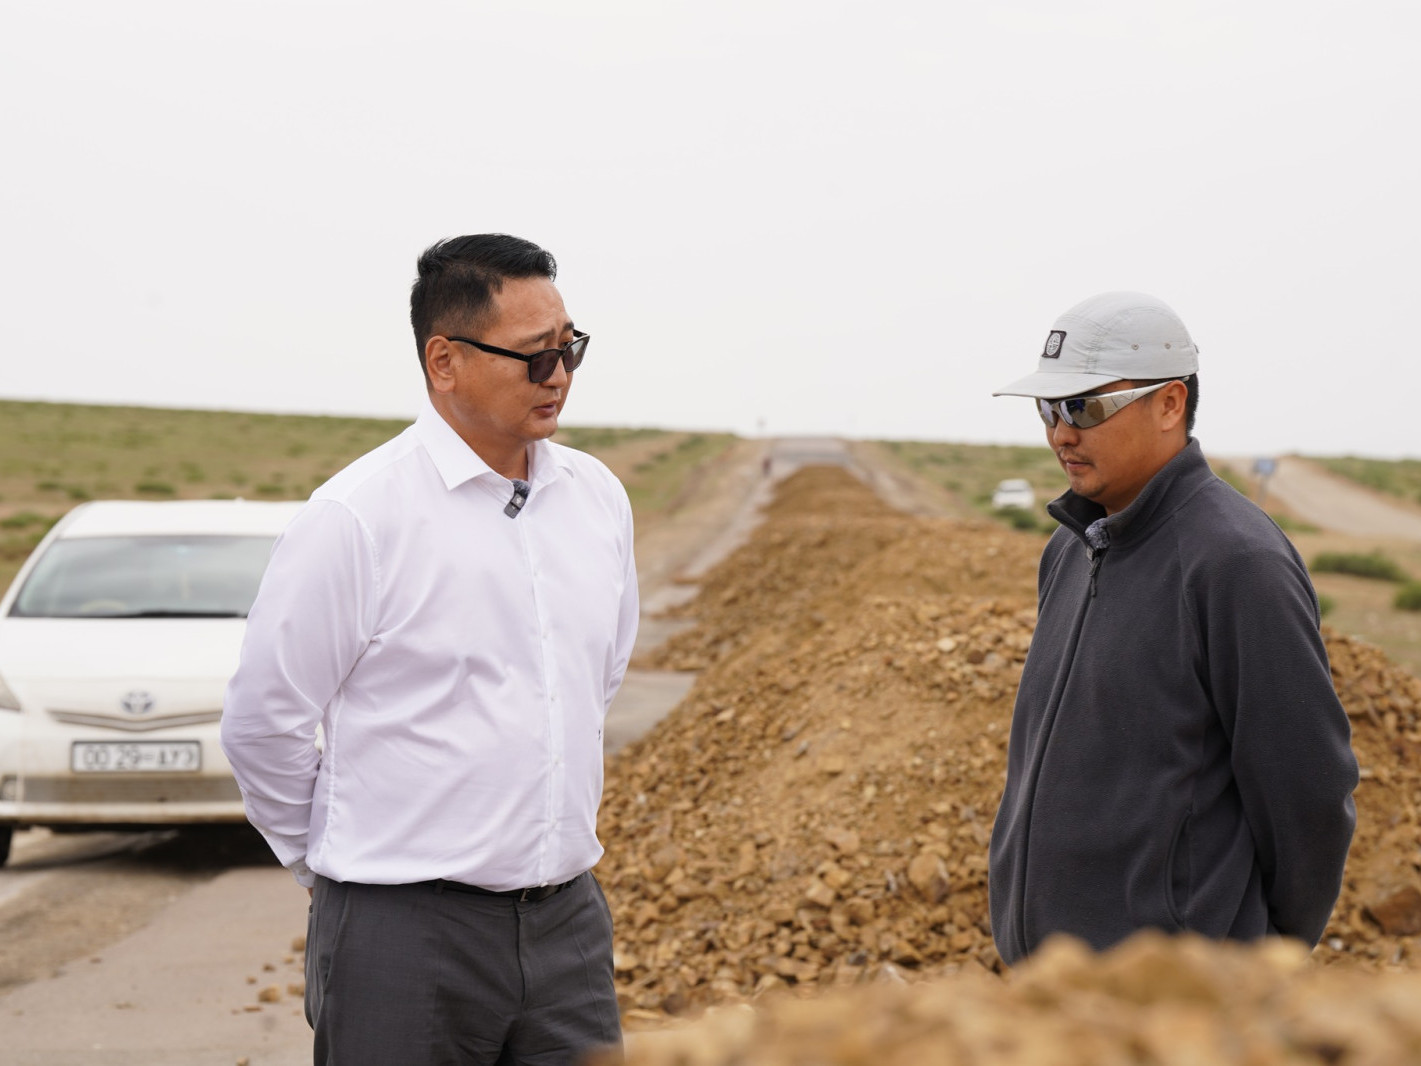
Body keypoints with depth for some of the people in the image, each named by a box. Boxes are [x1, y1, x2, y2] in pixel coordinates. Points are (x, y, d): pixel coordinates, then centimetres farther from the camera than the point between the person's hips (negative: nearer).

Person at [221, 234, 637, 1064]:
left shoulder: (598, 498, 7)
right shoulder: (356, 520, -12)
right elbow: (262, 722, -5)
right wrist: (333, 861, 5)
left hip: (570, 922, 5)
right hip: (408, 933, -5)